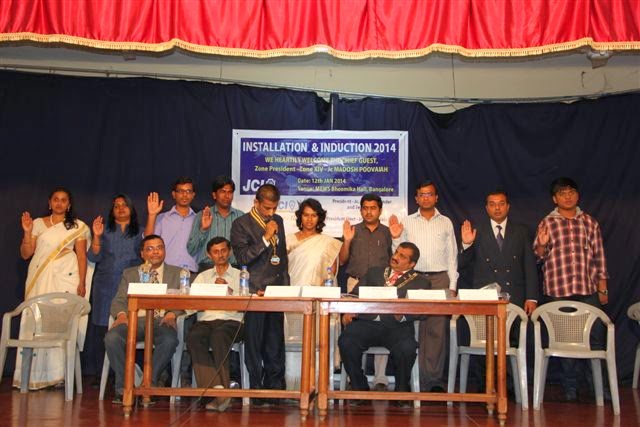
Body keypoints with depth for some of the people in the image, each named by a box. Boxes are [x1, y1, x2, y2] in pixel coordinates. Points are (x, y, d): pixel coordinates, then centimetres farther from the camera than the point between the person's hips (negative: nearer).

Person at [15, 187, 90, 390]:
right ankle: (36, 375, -1)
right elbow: (25, 254, 11)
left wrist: (82, 283, -4)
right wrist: (27, 232, -3)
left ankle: (59, 375, -9)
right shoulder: (38, 224, 14)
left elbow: (82, 256, 6)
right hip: (39, 278, 2)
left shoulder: (77, 226, 11)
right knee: (36, 320, -5)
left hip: (65, 277, -2)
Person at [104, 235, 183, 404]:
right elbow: (118, 301, 15)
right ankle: (123, 387, -16)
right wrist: (121, 314, -9)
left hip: (161, 321, -1)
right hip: (134, 319, 1)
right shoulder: (130, 274, 24)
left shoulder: (177, 273, 20)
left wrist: (172, 313, -13)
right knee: (112, 337, -30)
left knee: (170, 340, -36)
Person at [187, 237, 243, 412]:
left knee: (218, 336, -37)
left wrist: (229, 290, -5)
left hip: (231, 321, -2)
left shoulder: (240, 275, 20)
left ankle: (221, 389, -34)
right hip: (205, 320, 2)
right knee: (194, 337, -33)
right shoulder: (202, 276, 26)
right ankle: (217, 390, -38)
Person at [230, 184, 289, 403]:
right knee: (254, 342, -1)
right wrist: (265, 238, -16)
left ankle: (275, 386, 16)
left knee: (275, 342, 8)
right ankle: (257, 389, 6)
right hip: (255, 291, -5)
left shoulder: (278, 221, 16)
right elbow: (242, 256, -12)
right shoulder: (241, 224, -2)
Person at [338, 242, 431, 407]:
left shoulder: (421, 282, 17)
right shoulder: (374, 272, 28)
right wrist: (348, 311, -3)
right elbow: (355, 294, 19)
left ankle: (401, 392, -5)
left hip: (397, 327, -2)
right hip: (367, 322, 2)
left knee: (406, 348, -33)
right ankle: (360, 389, -5)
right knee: (346, 341, -27)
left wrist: (403, 315, -20)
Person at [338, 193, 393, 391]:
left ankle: (380, 378, -3)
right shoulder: (353, 231, 13)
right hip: (356, 283, 1)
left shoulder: (387, 232, 12)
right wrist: (347, 241, -3)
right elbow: (342, 260, 10)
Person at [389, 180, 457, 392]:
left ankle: (435, 379, 1)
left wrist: (452, 286, 3)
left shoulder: (446, 223, 12)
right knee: (416, 330, -3)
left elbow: (452, 255, 10)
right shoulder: (407, 222, 10)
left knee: (438, 329, -4)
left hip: (440, 279, 0)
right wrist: (396, 237, -8)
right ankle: (418, 380, 3)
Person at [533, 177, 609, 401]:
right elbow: (539, 256, 6)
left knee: (596, 338, 0)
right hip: (558, 290, -1)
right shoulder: (547, 223, 5)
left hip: (589, 289, 1)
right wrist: (542, 244, -17)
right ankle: (570, 387, 14)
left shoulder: (590, 222, 9)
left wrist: (602, 288, 7)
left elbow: (599, 256, 11)